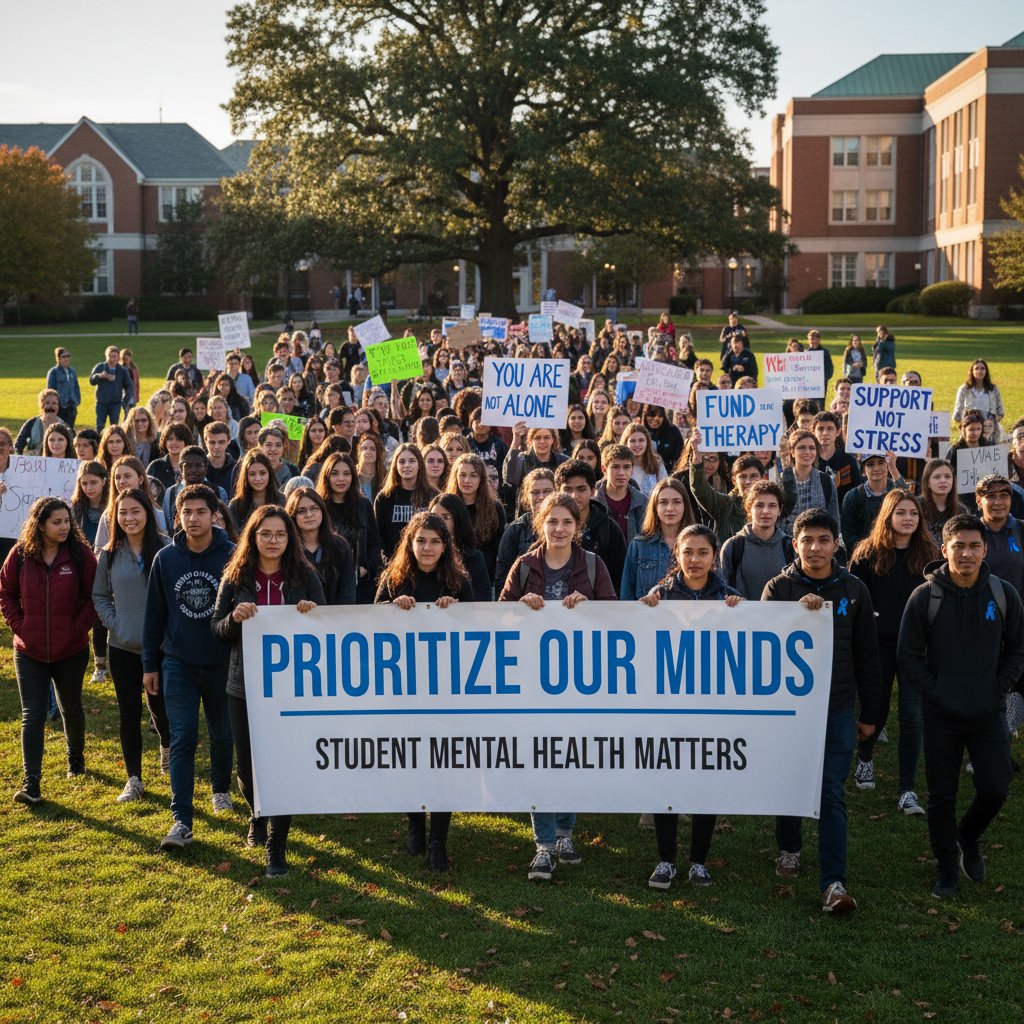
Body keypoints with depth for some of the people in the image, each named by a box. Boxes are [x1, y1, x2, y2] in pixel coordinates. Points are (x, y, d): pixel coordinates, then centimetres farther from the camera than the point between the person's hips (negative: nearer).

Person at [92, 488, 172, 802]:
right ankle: (134, 779, 16)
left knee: (158, 705, 9)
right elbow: (99, 596, 9)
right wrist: (114, 624, -3)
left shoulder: (165, 548, -8)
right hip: (122, 646, 2)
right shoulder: (110, 554, 1)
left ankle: (167, 745, 43)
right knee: (129, 711, 6)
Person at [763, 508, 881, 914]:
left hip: (837, 709, 0)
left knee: (832, 794, -6)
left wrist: (869, 714, 9)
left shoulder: (853, 591, 3)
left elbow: (866, 656, 8)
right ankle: (789, 849, 39)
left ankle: (834, 883, -8)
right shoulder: (779, 588, -2)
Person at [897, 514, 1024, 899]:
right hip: (941, 715, -1)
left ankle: (969, 836, 28)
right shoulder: (925, 597, -7)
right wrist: (934, 692, -8)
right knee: (942, 795, 6)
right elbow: (908, 656, -2)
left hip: (988, 714, 1)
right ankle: (947, 868, 23)